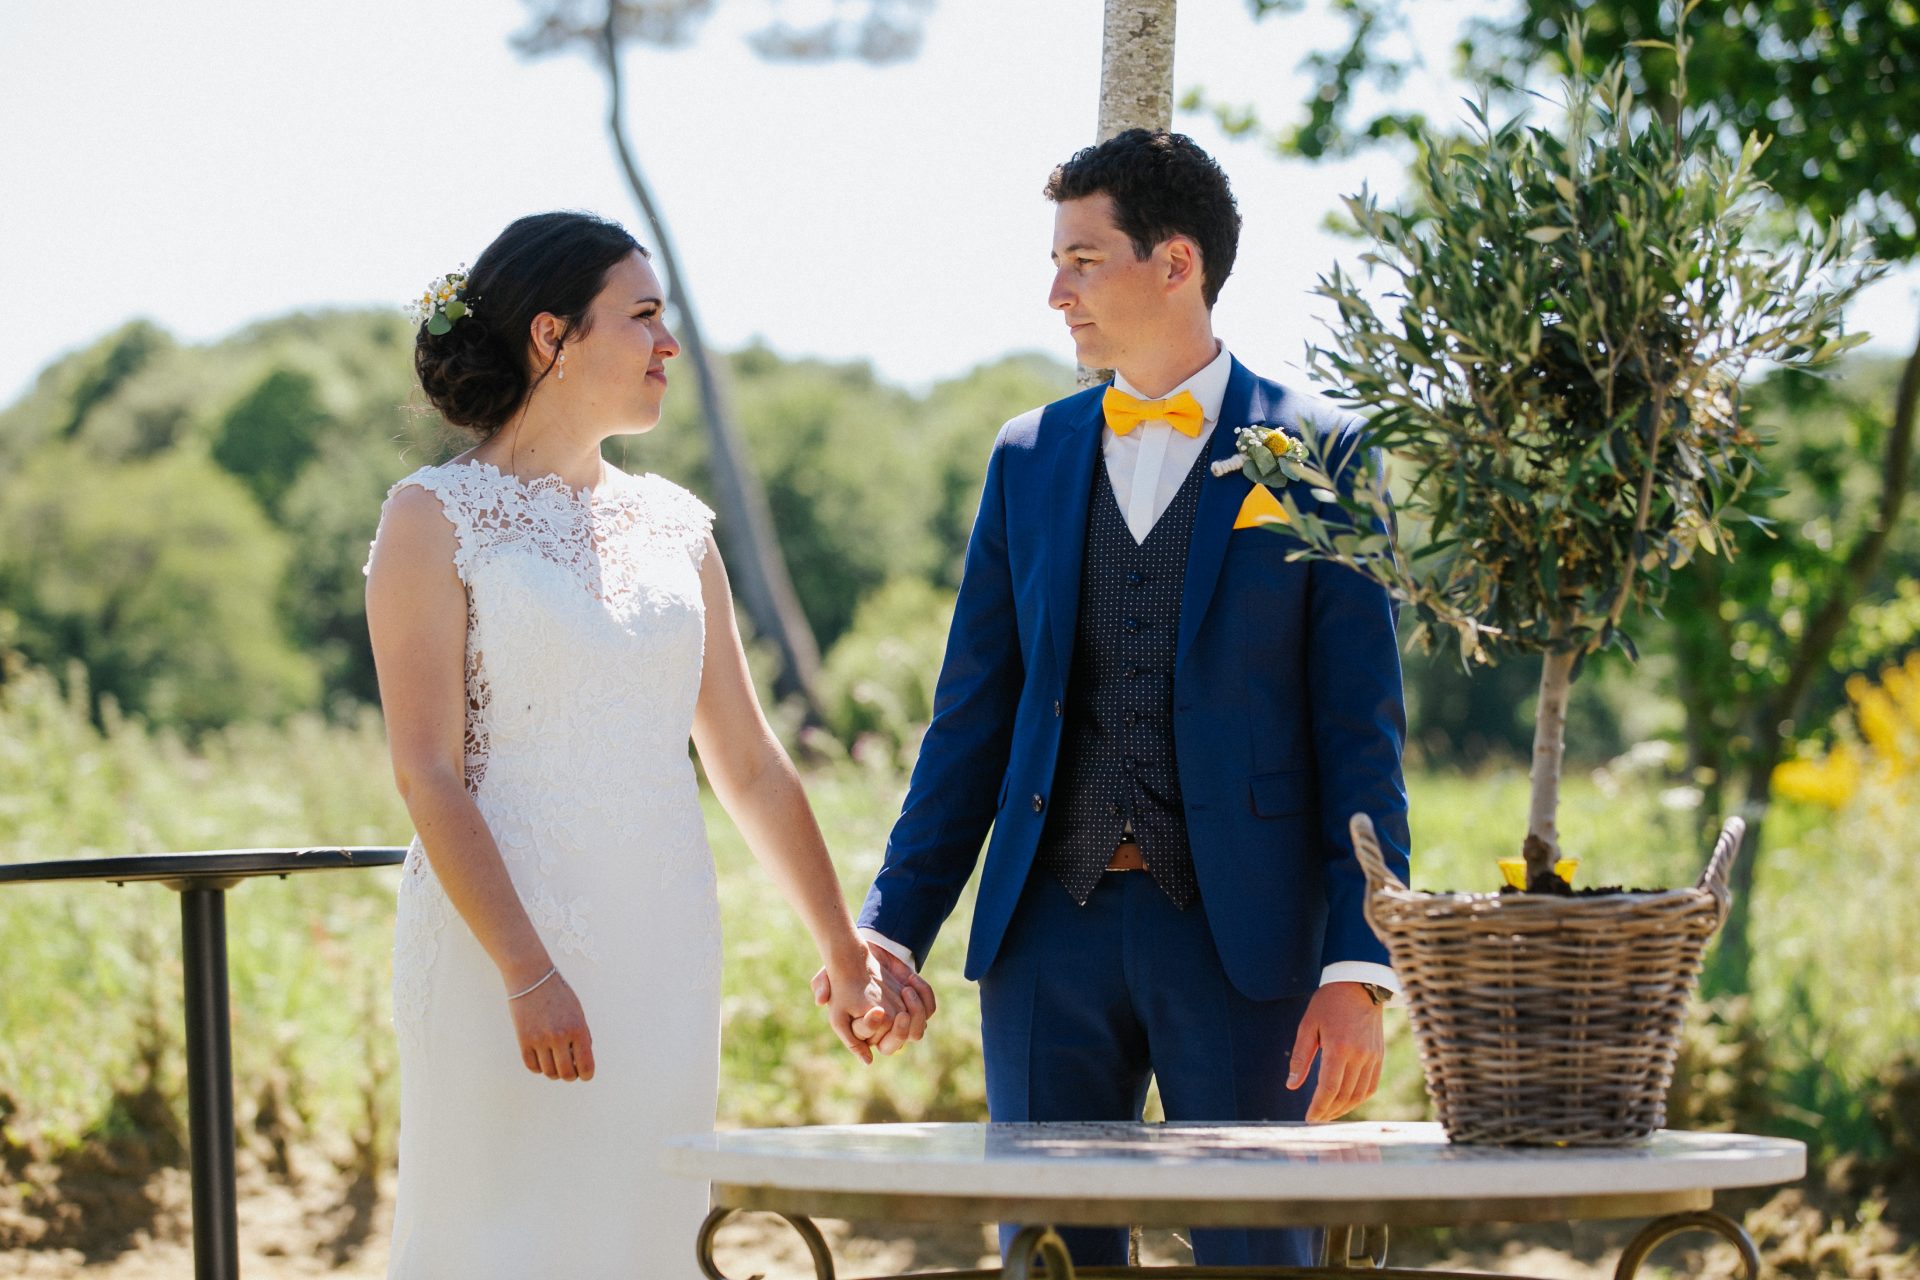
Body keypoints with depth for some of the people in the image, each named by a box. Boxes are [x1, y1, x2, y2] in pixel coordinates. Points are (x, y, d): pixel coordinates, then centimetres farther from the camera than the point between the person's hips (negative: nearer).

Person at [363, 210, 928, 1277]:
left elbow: (750, 763, 17)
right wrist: (528, 975, -19)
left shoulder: (672, 524, 12)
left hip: (663, 951, 5)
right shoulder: (437, 518, -4)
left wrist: (846, 952, 17)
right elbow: (428, 776, -11)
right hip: (501, 949, -5)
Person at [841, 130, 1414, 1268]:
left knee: (1257, 1253, -1)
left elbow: (1363, 733, -3)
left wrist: (1360, 967, -11)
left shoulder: (1321, 456, 1)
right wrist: (894, 927, 5)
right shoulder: (1030, 456, 13)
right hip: (1050, 928, 4)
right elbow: (974, 713, 13)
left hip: (1245, 930, -3)